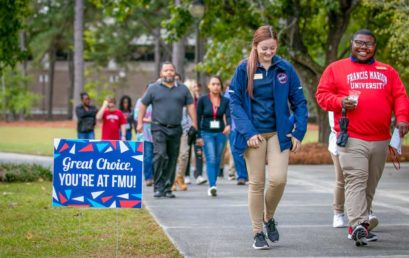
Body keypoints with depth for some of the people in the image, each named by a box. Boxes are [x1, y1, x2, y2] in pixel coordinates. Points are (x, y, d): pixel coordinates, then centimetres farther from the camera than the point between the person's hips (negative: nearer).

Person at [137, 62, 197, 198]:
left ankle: (167, 188, 12)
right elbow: (143, 105, 9)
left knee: (172, 159, 4)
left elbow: (190, 105, 11)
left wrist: (194, 123, 2)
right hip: (159, 128, -3)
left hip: (175, 129, 3)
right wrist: (140, 123, 2)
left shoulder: (183, 89, 12)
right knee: (160, 155, -17)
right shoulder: (153, 88, 6)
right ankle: (158, 187, -14)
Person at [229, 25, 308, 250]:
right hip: (254, 134, -1)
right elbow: (234, 103, -4)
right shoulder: (244, 69, -3)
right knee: (256, 183, 3)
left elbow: (299, 102, 6)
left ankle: (269, 217, 18)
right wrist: (248, 132, -13)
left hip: (278, 133, 1)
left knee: (278, 179, -11)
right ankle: (257, 233, 14)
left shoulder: (285, 69, 1)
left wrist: (299, 133, -2)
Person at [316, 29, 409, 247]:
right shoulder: (336, 69, 9)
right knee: (356, 181, -16)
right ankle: (358, 225, -24)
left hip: (380, 140, 4)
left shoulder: (388, 72, 17)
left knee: (370, 185, 9)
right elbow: (322, 94, 7)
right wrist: (340, 101, -13)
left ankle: (358, 224, 19)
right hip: (351, 139, -4)